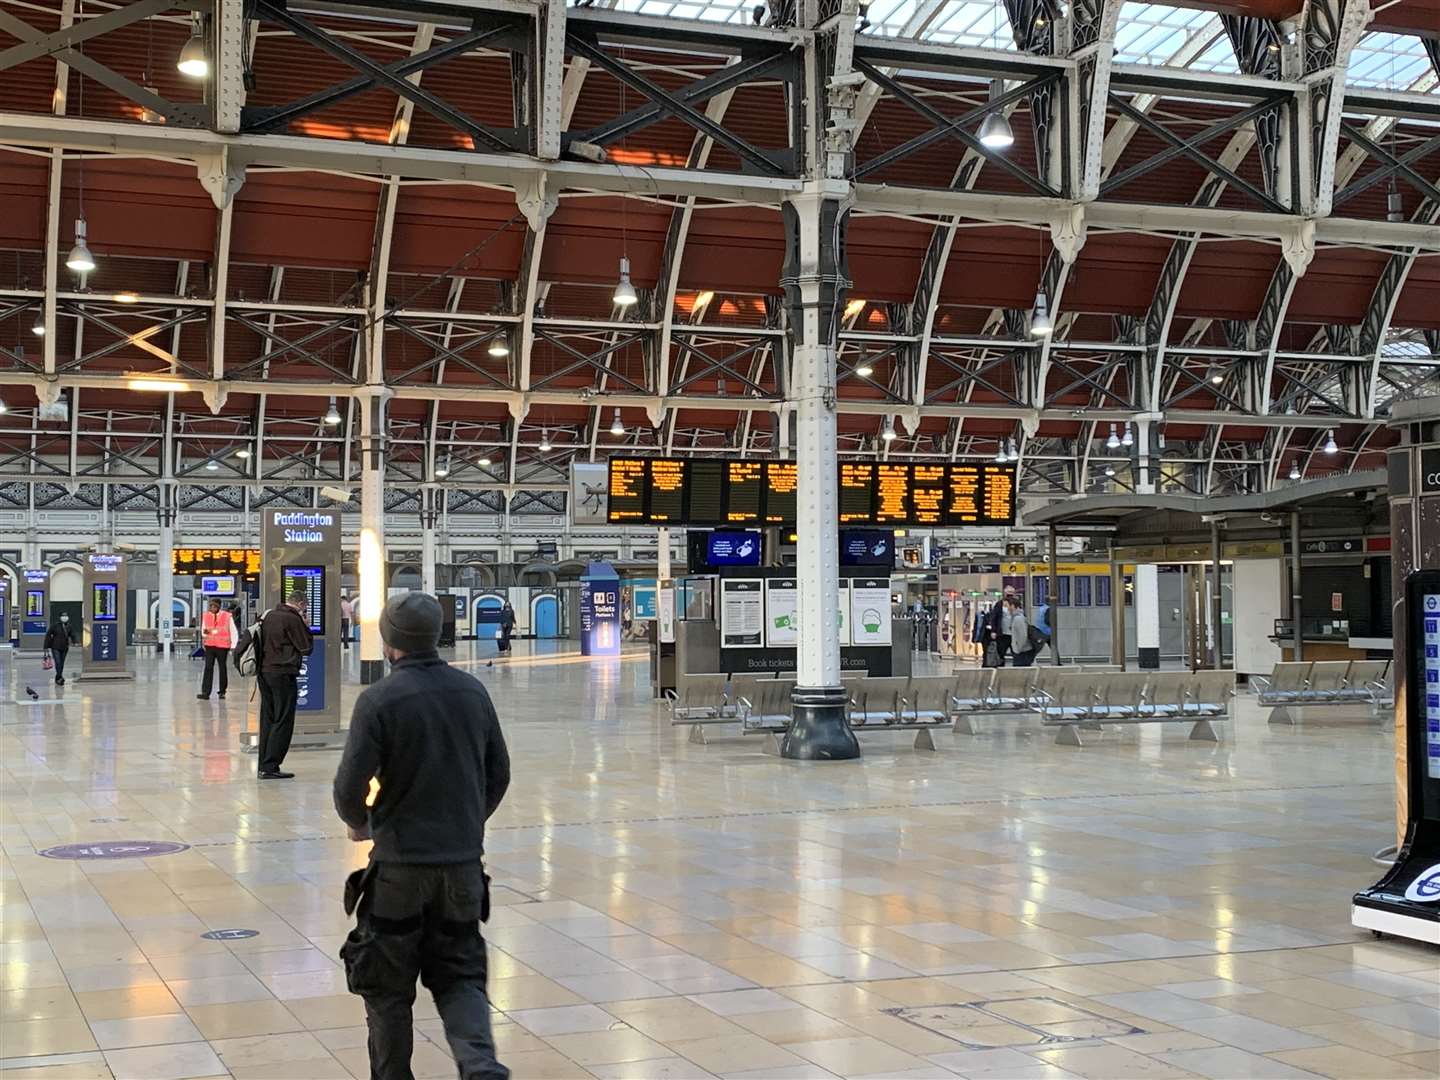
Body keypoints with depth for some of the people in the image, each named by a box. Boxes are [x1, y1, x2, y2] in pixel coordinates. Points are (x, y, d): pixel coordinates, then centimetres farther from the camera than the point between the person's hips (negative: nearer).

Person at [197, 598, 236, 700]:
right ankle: (205, 692, -10)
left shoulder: (227, 616, -5)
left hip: (222, 646, -2)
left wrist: (233, 646, -3)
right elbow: (203, 631, 13)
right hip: (209, 645, 2)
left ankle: (222, 692, 18)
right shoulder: (206, 616, 4)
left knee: (222, 668, 8)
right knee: (208, 668, -6)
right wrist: (204, 632, -12)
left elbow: (233, 632, 0)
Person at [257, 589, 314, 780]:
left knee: (267, 719, 12)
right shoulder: (293, 619, -12)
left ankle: (263, 765, 14)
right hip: (283, 674, -8)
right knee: (283, 721, -3)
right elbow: (307, 648, -7)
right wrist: (306, 627, 4)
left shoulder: (269, 615, 12)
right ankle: (270, 767, -6)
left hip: (264, 671, 8)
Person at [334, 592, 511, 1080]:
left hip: (401, 862, -4)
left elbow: (350, 785, -15)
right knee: (459, 975, 14)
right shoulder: (473, 692, 3)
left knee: (387, 985, 13)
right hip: (464, 861, 4)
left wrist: (358, 822, 7)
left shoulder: (379, 700, -13)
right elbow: (499, 774, 10)